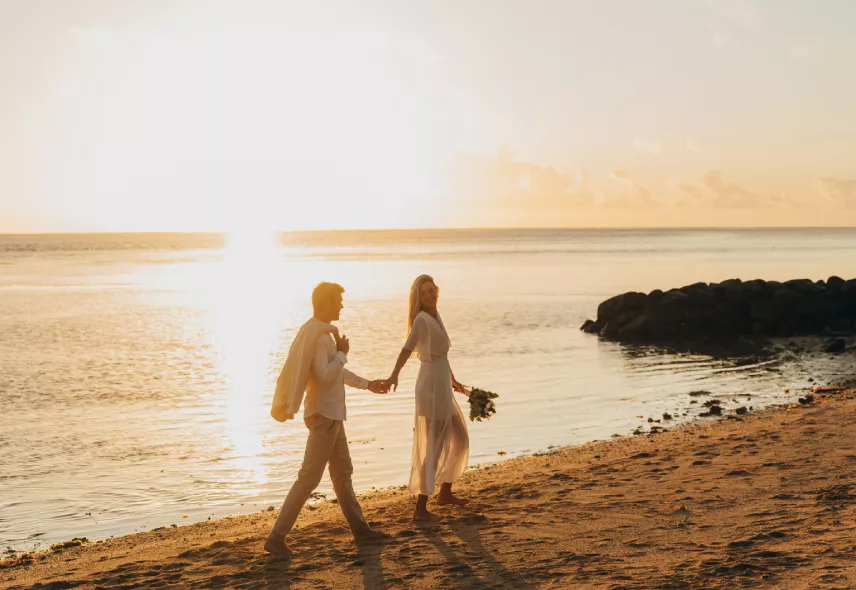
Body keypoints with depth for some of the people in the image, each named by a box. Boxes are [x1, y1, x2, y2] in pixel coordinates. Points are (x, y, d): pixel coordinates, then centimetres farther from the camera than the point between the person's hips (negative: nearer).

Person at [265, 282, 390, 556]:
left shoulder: (322, 332, 13)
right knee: (309, 477, -8)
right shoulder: (316, 335, -19)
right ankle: (276, 538, -5)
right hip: (324, 414, -10)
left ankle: (360, 528, 28)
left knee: (342, 471, 17)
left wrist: (367, 384, 31)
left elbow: (336, 371, 25)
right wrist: (342, 353, -13)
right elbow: (324, 375, -27)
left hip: (331, 414, 10)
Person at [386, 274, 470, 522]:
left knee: (460, 439, 21)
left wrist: (452, 380, 35)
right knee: (433, 448, -6)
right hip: (431, 388, -9)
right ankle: (421, 509, -2)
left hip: (442, 387, 9)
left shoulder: (435, 316, 11)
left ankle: (445, 492, 35)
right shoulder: (422, 319, -16)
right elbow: (408, 348, -34)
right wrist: (394, 374, -50)